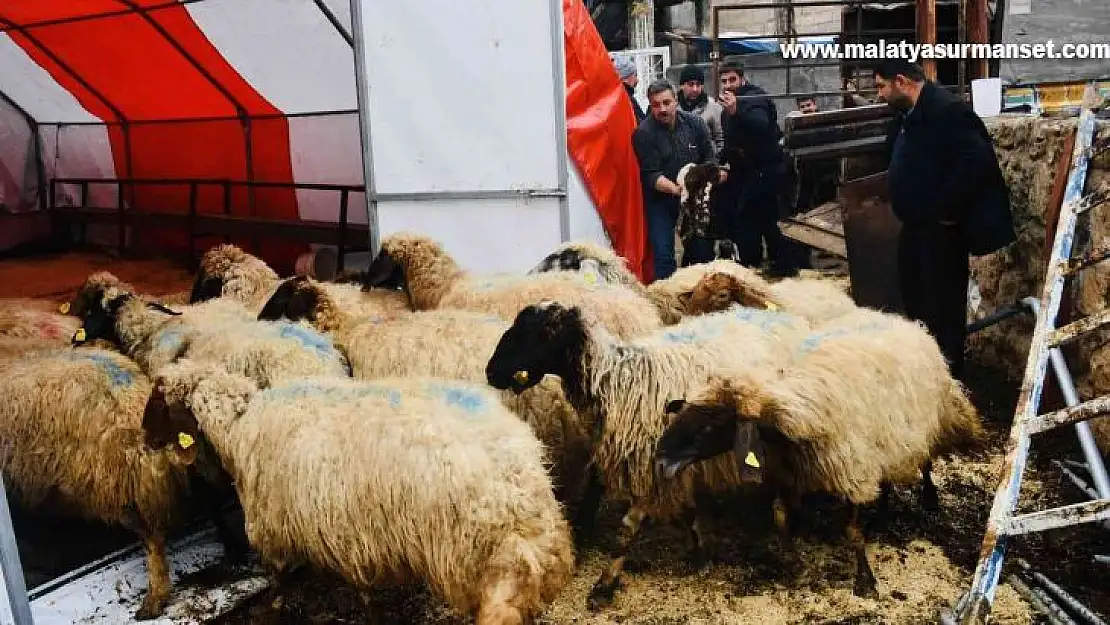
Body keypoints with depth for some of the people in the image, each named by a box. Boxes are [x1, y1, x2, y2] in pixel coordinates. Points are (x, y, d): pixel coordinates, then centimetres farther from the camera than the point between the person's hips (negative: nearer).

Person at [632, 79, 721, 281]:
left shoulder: (694, 123, -1)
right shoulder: (643, 133, -13)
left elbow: (709, 157, 6)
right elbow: (651, 175, -18)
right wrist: (676, 189, -33)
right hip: (660, 198, -3)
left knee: (703, 249, 9)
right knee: (663, 255, -8)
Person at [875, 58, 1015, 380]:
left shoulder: (947, 111, -19)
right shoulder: (906, 114, 10)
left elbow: (976, 162, -27)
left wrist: (947, 211, -22)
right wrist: (891, 196, 10)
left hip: (942, 227, -10)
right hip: (916, 223, 10)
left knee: (944, 300, 1)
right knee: (913, 293, 18)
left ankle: (949, 370, 14)